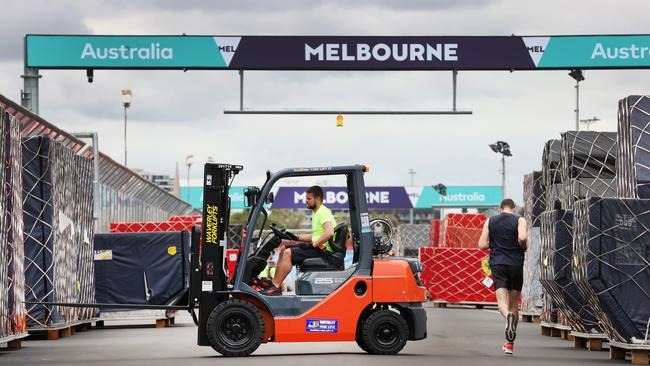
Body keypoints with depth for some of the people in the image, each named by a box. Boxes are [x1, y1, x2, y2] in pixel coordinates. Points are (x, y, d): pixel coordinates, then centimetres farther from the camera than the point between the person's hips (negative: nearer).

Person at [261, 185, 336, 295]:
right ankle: (275, 282, 4)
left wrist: (315, 244, -24)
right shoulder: (317, 213, 19)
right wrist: (297, 237, 16)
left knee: (288, 253, -21)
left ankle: (275, 287, -20)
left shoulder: (323, 213, -14)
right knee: (283, 249, 11)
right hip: (317, 248, 11)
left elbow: (329, 232, -31)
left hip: (323, 250, -11)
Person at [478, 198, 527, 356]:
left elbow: (482, 245, 3)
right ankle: (510, 343, 14)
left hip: (497, 264, 0)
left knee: (502, 301, -8)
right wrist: (523, 248, 2)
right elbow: (522, 237, -18)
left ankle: (508, 316, -44)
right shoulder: (519, 220, 1)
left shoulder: (490, 221, 8)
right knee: (514, 303, 10)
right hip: (516, 264, 0)